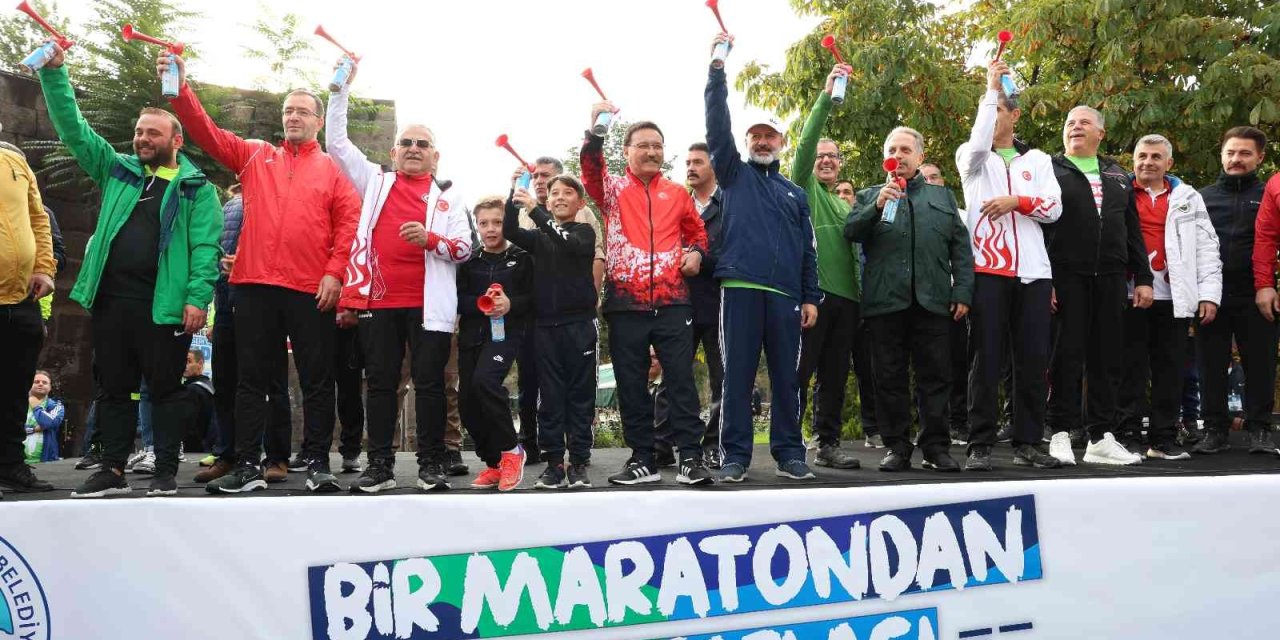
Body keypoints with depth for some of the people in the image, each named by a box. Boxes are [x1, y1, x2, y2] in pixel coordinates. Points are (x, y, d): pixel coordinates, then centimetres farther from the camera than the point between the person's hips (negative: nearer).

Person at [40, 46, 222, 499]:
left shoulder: (197, 188, 2)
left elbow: (205, 246, -7)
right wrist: (54, 72, 5)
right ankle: (112, 471, 18)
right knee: (113, 388, 9)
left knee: (164, 389, 3)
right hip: (111, 299, 5)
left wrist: (197, 297, -17)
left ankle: (166, 473, 10)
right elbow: (73, 127, 14)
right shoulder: (117, 169, 15)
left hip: (164, 305, -4)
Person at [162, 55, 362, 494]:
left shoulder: (333, 169, 9)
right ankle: (247, 466, 12)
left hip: (312, 289, -2)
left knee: (317, 379, 2)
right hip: (256, 285, 2)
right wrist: (180, 89, -8)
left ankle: (318, 464, 9)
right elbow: (208, 133, 7)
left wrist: (335, 272, -10)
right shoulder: (255, 157, 16)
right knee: (253, 378, 6)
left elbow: (350, 222, 0)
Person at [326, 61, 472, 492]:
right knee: (381, 382, 5)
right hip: (378, 299, 1)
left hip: (428, 303, -1)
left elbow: (465, 248, 4)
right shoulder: (376, 181, 15)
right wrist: (341, 89, 7)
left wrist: (431, 238, -14)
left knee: (429, 382, 1)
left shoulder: (447, 194, 11)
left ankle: (432, 464, 7)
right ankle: (380, 464, 11)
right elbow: (337, 142, 13)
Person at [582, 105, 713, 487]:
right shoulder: (612, 189, 8)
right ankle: (642, 460, 13)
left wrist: (696, 252, 3)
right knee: (631, 385, 4)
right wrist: (595, 131, -30)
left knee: (681, 380, -2)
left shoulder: (678, 193, 13)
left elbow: (697, 231, 25)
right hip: (625, 303, 0)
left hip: (672, 301, 1)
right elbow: (591, 170, -13)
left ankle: (691, 458, 1)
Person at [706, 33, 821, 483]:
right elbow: (717, 127, 3)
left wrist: (810, 297, 8)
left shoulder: (795, 193, 21)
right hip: (741, 288, -2)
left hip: (785, 294, 3)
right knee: (738, 375, -3)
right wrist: (717, 68, -2)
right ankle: (736, 455, 3)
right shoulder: (735, 175, 15)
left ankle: (789, 454, 12)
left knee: (786, 377, 4)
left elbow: (808, 251, 18)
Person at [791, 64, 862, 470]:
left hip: (845, 296, 6)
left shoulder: (845, 201, 25)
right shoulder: (805, 187, 8)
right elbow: (805, 143, -7)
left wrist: (860, 292, 12)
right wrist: (825, 97, -12)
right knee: (800, 372, -6)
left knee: (835, 376, 8)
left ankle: (828, 444, 14)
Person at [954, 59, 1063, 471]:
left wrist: (1015, 200, -9)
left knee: (1033, 360, 3)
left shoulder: (1037, 159, 17)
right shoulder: (971, 156, 10)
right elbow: (978, 143, -15)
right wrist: (991, 88, -13)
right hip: (987, 269, -3)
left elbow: (1054, 207, 7)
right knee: (987, 359, -3)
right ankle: (980, 445, 0)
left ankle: (1028, 443, 11)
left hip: (1032, 271, 3)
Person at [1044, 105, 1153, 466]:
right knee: (1067, 356, -4)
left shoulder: (1118, 176, 20)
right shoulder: (1051, 171, 6)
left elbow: (1133, 231, 18)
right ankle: (1060, 433, 2)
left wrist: (1143, 278, 10)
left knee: (1108, 357, 4)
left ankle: (1101, 438, 10)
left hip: (1110, 278, 4)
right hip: (1067, 277, -4)